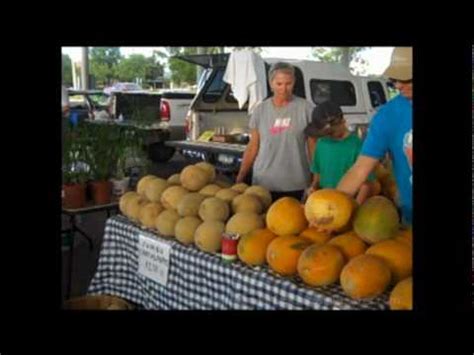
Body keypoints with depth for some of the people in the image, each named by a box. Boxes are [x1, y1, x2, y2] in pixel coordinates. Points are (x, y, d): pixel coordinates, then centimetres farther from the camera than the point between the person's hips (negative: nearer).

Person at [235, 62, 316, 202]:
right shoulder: (260, 110, 5)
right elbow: (252, 147, 9)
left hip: (296, 186, -2)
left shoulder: (305, 108, -3)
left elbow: (313, 147, 1)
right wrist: (240, 177, 6)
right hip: (264, 183, 2)